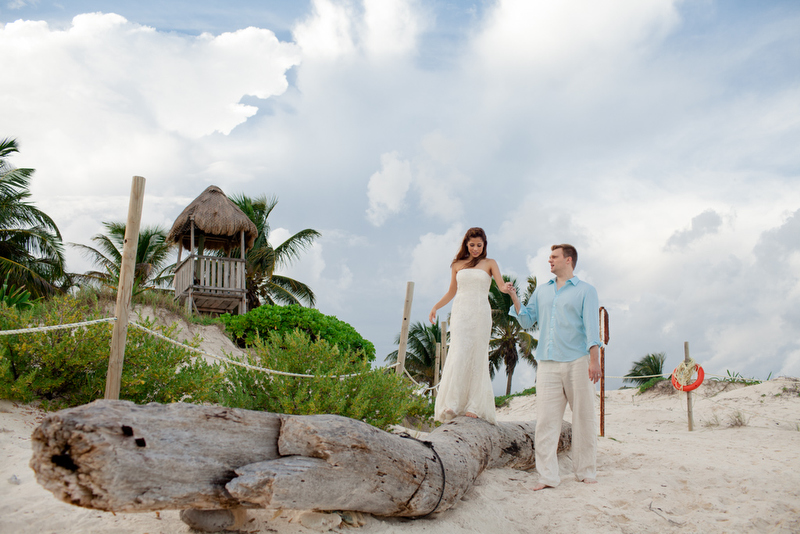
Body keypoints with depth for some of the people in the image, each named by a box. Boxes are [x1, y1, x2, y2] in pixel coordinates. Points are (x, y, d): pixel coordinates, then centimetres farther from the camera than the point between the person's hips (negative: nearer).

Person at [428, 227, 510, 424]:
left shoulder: (489, 263, 10)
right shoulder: (457, 265, 15)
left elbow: (501, 285, -2)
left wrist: (506, 288, -25)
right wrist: (436, 307, 15)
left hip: (480, 313, 0)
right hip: (460, 312, 1)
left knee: (477, 357, -3)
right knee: (459, 355, -12)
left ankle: (474, 406, -1)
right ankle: (452, 404, -14)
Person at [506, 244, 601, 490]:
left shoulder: (585, 291, 7)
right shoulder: (541, 291, 20)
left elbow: (592, 326, -2)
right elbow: (527, 320, 18)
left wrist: (595, 360, -12)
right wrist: (514, 298, 5)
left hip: (577, 362, -3)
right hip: (547, 363, 3)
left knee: (583, 419, 3)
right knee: (545, 419, -3)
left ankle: (586, 472, 15)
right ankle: (547, 476, -2)